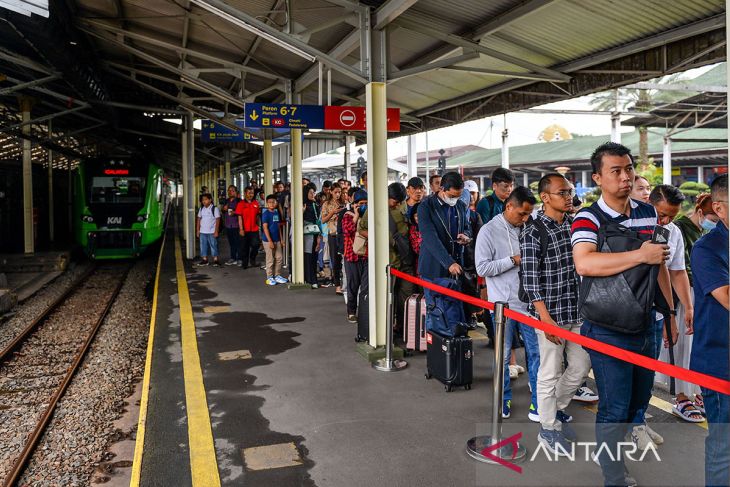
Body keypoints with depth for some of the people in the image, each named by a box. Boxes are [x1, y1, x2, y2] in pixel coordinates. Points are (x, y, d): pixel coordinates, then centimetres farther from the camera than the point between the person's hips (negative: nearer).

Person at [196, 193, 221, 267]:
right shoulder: (201, 209, 10)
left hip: (212, 232, -5)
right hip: (202, 232, 5)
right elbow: (199, 219, 13)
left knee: (213, 245, -1)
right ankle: (204, 259, 16)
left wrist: (216, 231, -12)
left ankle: (215, 260, 5)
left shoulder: (215, 209, -6)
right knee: (203, 246, 8)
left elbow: (217, 220, -8)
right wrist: (197, 230, 8)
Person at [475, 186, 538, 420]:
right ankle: (504, 399, 25)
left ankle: (538, 402, 14)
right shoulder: (489, 231, -7)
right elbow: (482, 268, -12)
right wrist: (513, 261, -14)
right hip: (503, 304, -4)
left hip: (527, 302, 4)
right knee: (503, 355, 8)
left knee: (536, 352, 4)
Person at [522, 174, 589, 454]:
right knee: (550, 373, 5)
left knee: (581, 366, 15)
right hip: (551, 314, -6)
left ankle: (556, 408, 38)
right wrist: (546, 319, -19)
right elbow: (530, 279, -15)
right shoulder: (533, 233, -12)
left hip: (577, 311, 7)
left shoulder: (576, 224, 7)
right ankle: (549, 428, 22)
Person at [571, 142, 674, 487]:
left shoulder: (648, 213, 6)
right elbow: (584, 263, -33)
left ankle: (608, 450, 45)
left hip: (644, 324, 7)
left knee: (639, 399, 22)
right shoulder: (588, 219, -15)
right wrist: (641, 255, -29)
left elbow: (659, 265, 16)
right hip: (608, 331, -7)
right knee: (614, 408, 2)